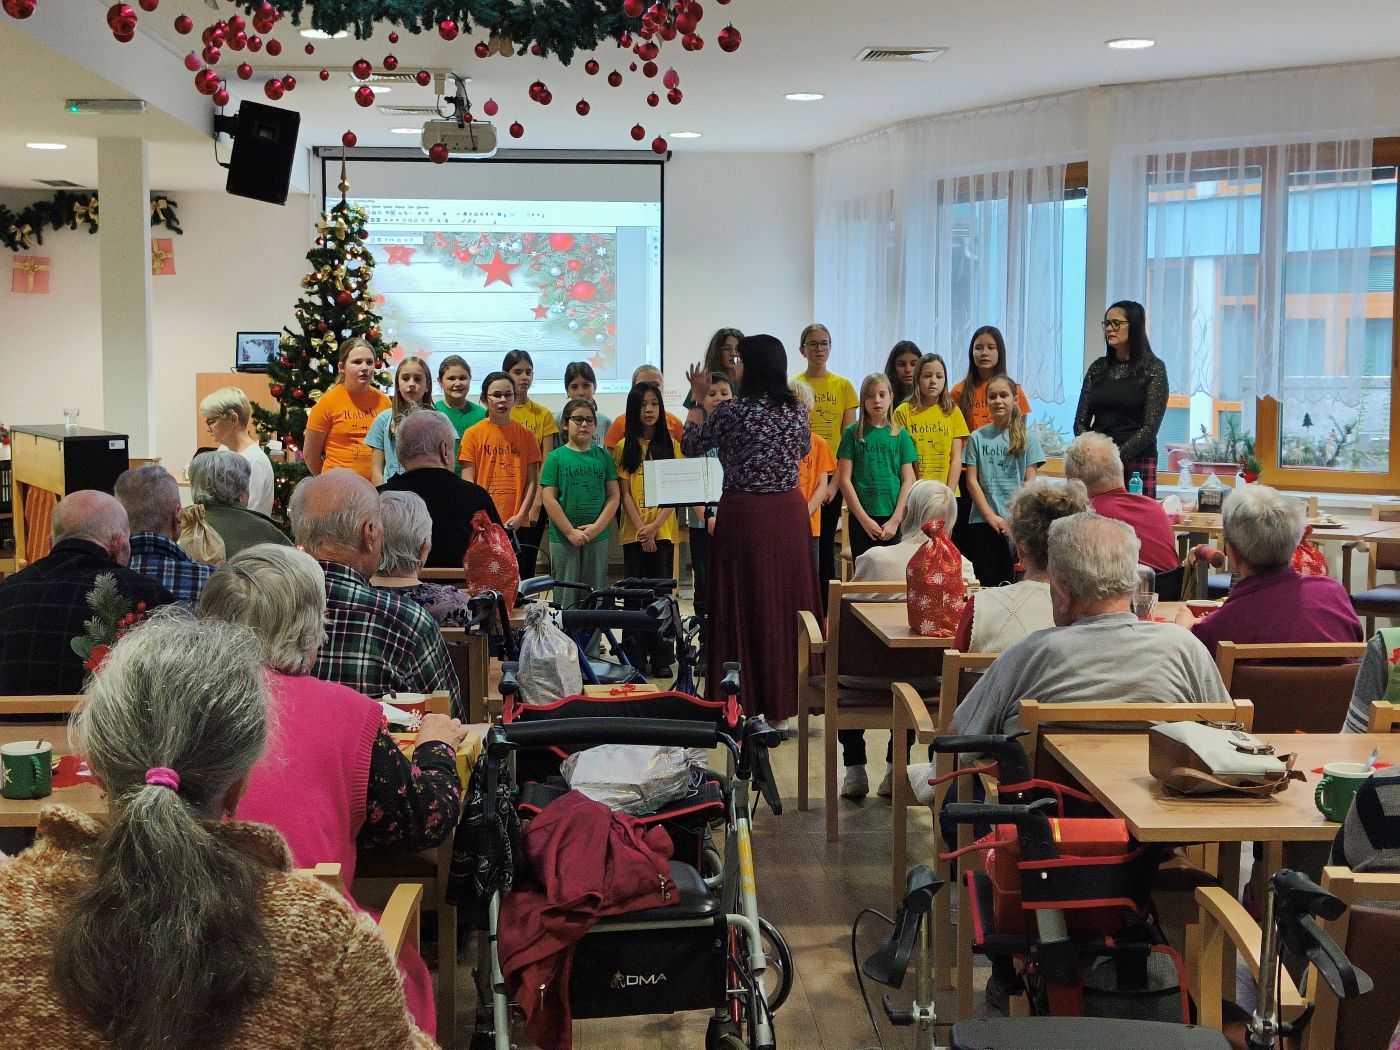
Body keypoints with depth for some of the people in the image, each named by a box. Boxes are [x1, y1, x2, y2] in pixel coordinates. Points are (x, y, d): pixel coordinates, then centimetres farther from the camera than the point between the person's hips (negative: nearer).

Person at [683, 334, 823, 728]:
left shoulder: (732, 411, -11)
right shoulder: (797, 410, 2)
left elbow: (691, 445, 1)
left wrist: (697, 399, 10)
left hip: (743, 514, -4)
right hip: (788, 512, 4)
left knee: (743, 605, 3)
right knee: (787, 601, 10)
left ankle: (744, 703, 5)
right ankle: (782, 703, 16)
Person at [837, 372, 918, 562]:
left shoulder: (901, 434, 7)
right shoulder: (853, 433, 3)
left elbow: (908, 481, 4)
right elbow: (844, 479, -1)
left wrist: (895, 520, -7)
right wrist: (864, 519, -7)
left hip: (894, 520, 1)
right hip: (861, 519, -1)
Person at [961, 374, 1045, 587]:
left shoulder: (1026, 438, 6)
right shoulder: (978, 438, 6)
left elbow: (1030, 481, 3)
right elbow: (971, 480, 3)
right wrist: (991, 517, -5)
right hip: (983, 521, 0)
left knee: (1012, 583, -3)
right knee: (987, 582, -1)